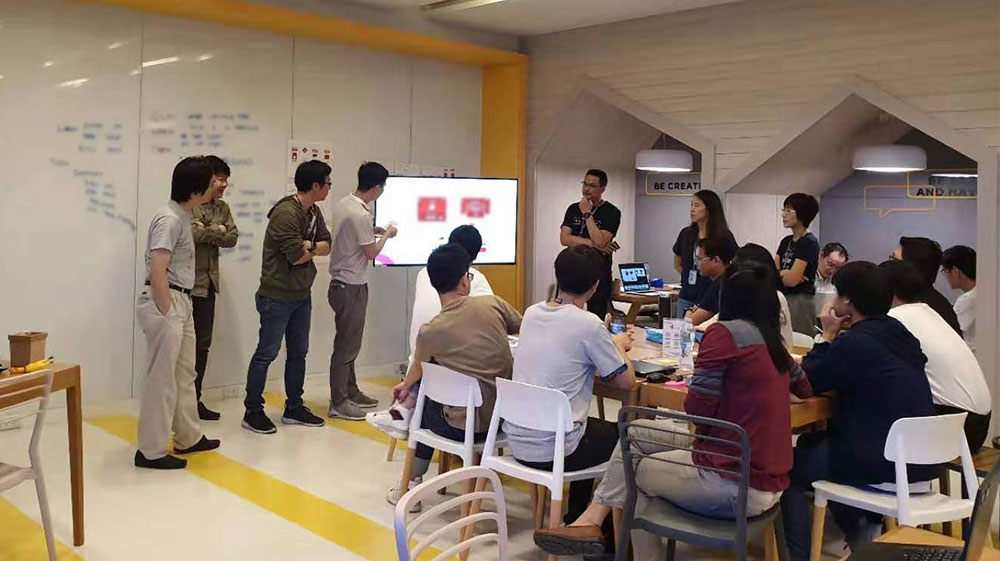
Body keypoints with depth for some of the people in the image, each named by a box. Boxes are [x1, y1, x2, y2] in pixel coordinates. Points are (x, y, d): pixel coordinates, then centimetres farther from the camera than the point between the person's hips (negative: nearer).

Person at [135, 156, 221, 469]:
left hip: (181, 302, 10)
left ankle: (188, 437, 32)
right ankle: (151, 451, 8)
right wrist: (166, 315, -19)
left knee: (185, 373, 18)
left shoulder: (183, 217, 12)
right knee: (162, 379, -2)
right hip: (165, 302, -10)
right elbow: (157, 272, -22)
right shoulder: (170, 220, -17)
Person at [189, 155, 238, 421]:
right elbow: (190, 232, -24)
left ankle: (195, 399, 20)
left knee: (202, 344, 11)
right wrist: (217, 230, -9)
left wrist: (205, 232, -12)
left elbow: (232, 238, 2)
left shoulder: (222, 208, 12)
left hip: (208, 284, 7)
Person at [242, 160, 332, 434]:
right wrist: (314, 248, -2)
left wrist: (308, 245, -16)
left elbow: (326, 246, 4)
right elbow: (297, 256, -22)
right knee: (266, 353, -1)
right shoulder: (286, 213, -21)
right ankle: (253, 412, 9)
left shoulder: (314, 211, 9)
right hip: (277, 296, -9)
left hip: (302, 295, 9)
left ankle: (294, 408, 25)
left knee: (298, 353, 14)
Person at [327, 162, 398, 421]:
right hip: (351, 287, -10)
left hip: (340, 282, 10)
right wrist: (387, 235, 0)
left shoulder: (342, 204, 5)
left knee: (348, 343, 18)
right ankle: (338, 403, 7)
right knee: (346, 346, -1)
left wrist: (373, 232, 16)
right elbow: (371, 253, -15)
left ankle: (351, 392, 30)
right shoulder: (361, 215, -23)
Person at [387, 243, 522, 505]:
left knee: (424, 406, 28)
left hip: (464, 429, -3)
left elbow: (415, 374, 9)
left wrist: (406, 386, 32)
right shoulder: (493, 304, -9)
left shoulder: (429, 332, -13)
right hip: (506, 416, 4)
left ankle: (412, 483, 34)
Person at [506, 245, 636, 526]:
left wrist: (605, 340, 19)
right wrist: (618, 345, 10)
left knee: (596, 428, 32)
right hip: (552, 449, -7)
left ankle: (576, 521, 39)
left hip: (516, 441, 7)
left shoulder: (531, 313, 3)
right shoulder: (588, 325, -16)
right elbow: (626, 381, -7)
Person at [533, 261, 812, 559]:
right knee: (636, 432, 14)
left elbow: (697, 408, -15)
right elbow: (805, 389, 27)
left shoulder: (725, 332, -13)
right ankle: (594, 517, 14)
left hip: (736, 486, -8)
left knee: (632, 473, 16)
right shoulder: (774, 342, 9)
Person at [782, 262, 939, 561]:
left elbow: (806, 382, -7)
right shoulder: (899, 332, 9)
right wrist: (836, 337, 10)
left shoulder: (853, 343, -17)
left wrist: (828, 335, -1)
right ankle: (865, 528, 31)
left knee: (790, 467, 9)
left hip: (880, 463, -8)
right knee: (812, 443, 27)